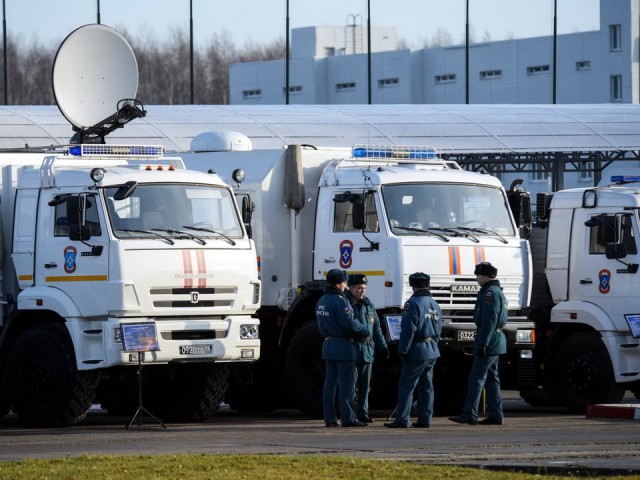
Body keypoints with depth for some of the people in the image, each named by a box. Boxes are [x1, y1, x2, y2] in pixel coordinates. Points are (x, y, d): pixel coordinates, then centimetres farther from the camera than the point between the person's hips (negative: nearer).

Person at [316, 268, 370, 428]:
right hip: (343, 346, -9)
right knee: (347, 383, -5)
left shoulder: (321, 301, 11)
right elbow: (350, 324, -19)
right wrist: (365, 331, -3)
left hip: (328, 345, 9)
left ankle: (329, 418, 10)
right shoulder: (340, 301, -17)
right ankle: (348, 418, -6)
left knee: (330, 382, 9)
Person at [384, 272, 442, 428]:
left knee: (406, 386, -5)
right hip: (432, 351, 8)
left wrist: (403, 351, -13)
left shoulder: (413, 304, -13)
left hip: (417, 351, -8)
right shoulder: (435, 305, 13)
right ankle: (425, 419, 12)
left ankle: (402, 420, -8)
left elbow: (408, 329, -17)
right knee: (426, 386, 12)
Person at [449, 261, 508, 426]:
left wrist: (482, 343, -24)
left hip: (488, 340, -11)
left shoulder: (490, 293, -15)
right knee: (491, 379, 12)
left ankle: (470, 414, -13)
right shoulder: (497, 292, 19)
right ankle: (495, 415, 12)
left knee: (476, 378, -11)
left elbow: (489, 321, -22)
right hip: (496, 340, 11)